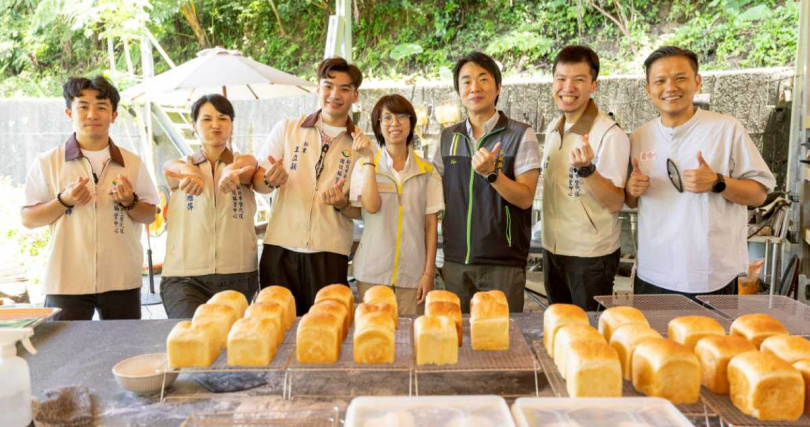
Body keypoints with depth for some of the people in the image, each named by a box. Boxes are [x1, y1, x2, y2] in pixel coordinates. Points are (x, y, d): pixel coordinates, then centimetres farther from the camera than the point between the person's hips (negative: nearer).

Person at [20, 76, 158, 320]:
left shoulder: (133, 163, 5)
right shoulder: (47, 163, 1)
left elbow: (149, 216, 8)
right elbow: (28, 220, 2)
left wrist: (130, 202, -12)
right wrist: (65, 201, -14)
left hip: (122, 281, 2)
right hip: (66, 282, -1)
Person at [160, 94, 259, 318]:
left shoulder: (244, 161, 10)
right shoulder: (180, 165, 11)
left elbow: (246, 170, -15)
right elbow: (171, 167, -13)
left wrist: (231, 172, -40)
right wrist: (187, 171, -39)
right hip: (184, 277, -1)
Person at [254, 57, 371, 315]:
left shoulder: (361, 145, 7)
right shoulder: (286, 129, 8)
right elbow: (257, 182, 7)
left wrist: (342, 204, -12)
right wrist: (271, 181, -15)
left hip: (330, 254, 0)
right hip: (280, 248, 1)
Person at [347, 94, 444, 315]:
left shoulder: (427, 172, 6)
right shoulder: (364, 165, 3)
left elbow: (431, 225, 5)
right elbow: (371, 206, -14)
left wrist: (429, 273, 0)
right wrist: (368, 159, -10)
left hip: (413, 274, 1)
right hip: (373, 272, -1)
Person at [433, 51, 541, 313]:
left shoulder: (521, 135, -4)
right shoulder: (448, 137, 8)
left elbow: (525, 198, -10)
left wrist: (491, 173, -25)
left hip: (503, 264, -3)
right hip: (456, 261, 4)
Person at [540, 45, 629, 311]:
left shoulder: (610, 135, -17)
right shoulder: (553, 129, 5)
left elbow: (616, 203, -19)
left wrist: (586, 169, -33)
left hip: (592, 255, -7)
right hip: (553, 249, 7)